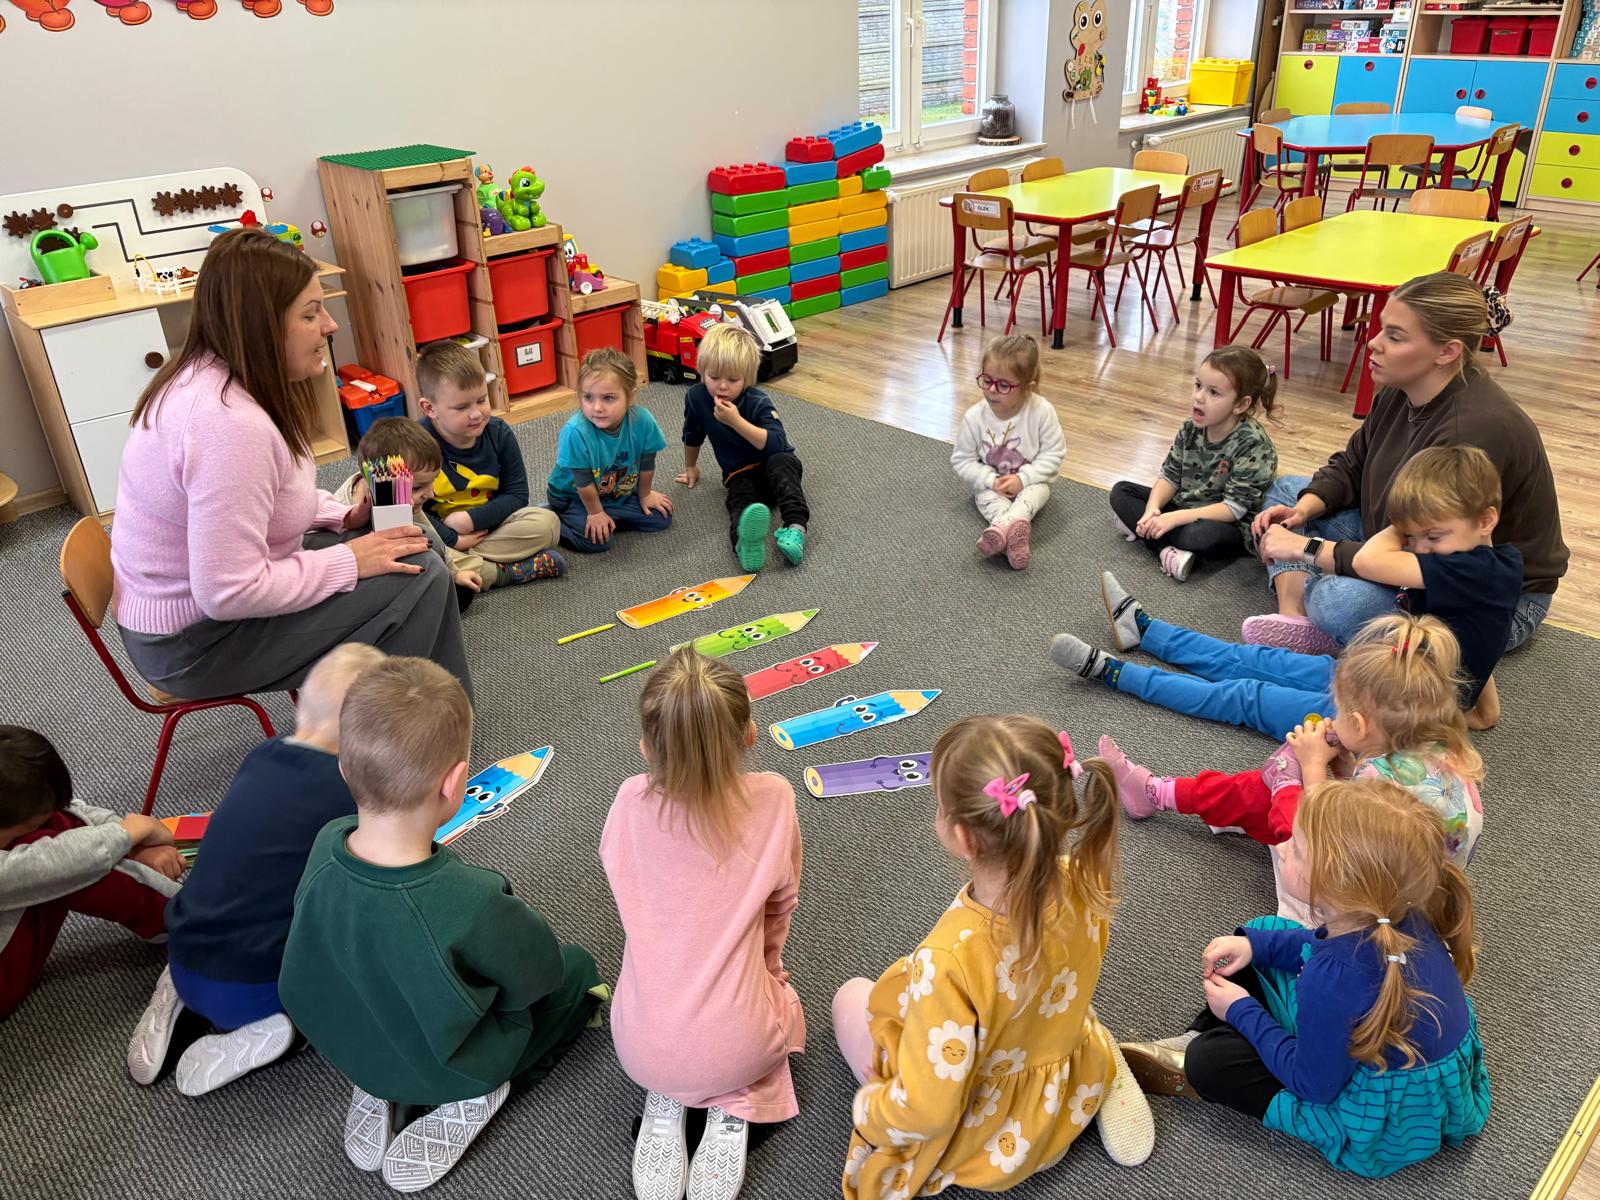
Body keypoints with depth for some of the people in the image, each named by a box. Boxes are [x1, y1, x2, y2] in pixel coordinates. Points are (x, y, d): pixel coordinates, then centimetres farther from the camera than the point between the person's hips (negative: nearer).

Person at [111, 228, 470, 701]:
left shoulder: (206, 374, -1)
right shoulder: (230, 423, -32)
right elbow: (228, 593, -32)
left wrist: (341, 515, 0)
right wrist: (348, 561, -22)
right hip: (196, 642, -10)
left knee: (411, 542, 10)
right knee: (419, 578, -13)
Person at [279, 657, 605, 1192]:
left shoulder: (327, 844, -23)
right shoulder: (473, 902, -40)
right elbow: (540, 972, -21)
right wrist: (514, 916, -1)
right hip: (448, 1065, -5)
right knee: (577, 968, 16)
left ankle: (381, 1093, 15)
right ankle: (465, 1101, 2)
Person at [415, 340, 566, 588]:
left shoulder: (499, 433, -6)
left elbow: (516, 495, -4)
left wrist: (469, 519, -17)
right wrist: (453, 540, -23)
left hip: (488, 527, 3)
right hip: (441, 536, -3)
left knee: (546, 523, -21)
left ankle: (464, 563, -21)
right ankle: (507, 572, -25)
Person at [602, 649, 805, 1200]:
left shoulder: (630, 803, -14)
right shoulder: (772, 800, -16)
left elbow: (629, 900, 3)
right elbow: (781, 906, 0)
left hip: (641, 1048, 2)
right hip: (737, 1049, -1)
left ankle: (665, 1103, 12)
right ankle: (734, 1107, 9)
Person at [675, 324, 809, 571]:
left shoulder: (758, 402, -18)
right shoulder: (696, 397, -5)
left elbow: (777, 445, -31)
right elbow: (693, 435, 17)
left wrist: (736, 421, -36)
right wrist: (690, 467, 31)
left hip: (775, 467, -1)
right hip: (740, 474, 1)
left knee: (781, 461, -37)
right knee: (740, 496, -33)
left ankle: (796, 527, -53)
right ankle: (745, 542, -69)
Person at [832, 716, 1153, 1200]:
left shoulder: (950, 961, -44)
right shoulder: (1081, 883, -25)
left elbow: (925, 1111, -32)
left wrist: (866, 1111, -11)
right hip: (1068, 1098, 3)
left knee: (852, 997, 18)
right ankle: (1103, 1074, 18)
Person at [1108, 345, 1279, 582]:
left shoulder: (1253, 444, -23)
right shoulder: (1191, 429, -3)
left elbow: (1234, 508, -25)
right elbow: (1170, 475, 1)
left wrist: (1175, 518, -30)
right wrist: (1152, 509, -20)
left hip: (1227, 525, -7)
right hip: (1182, 506, 8)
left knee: (1204, 535, -42)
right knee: (1121, 491, -4)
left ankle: (1140, 529, -17)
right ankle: (1167, 551, -23)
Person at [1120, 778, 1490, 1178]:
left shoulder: (1332, 977, -41)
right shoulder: (1399, 912, -18)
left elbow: (1312, 1083, -22)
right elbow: (1324, 947, 7)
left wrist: (1243, 1011, -11)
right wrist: (1256, 943, -3)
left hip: (1387, 1118, -8)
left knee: (1209, 1061, -10)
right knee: (1260, 937, 12)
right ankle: (1201, 1036, 20)